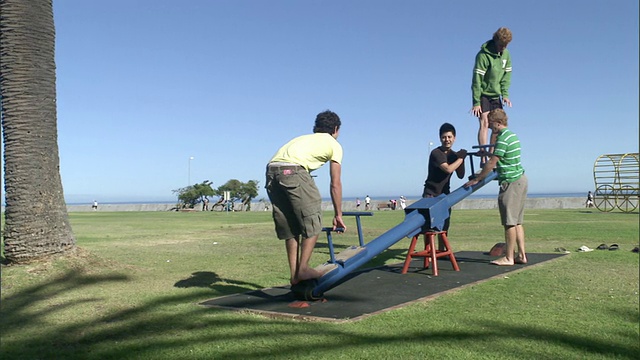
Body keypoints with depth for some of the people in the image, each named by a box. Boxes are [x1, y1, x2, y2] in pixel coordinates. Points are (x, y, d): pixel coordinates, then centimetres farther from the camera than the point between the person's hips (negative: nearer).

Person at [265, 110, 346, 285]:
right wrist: (338, 215, 21)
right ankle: (303, 269, 3)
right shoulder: (334, 145, 19)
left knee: (290, 227, 14)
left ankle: (295, 274, 17)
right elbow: (335, 184, 16)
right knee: (312, 222, 6)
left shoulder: (304, 138, 37)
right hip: (293, 171, -7)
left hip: (271, 170, 7)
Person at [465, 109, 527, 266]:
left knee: (510, 222, -4)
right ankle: (521, 255, 14)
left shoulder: (503, 138, -16)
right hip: (520, 179, 10)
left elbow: (492, 163, -17)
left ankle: (509, 257, 2)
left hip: (511, 182, -10)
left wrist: (476, 179, -10)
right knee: (517, 222, 12)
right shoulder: (512, 135, 15)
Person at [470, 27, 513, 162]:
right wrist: (476, 102, -21)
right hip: (482, 94, -6)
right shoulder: (483, 55, -20)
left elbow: (506, 76, 8)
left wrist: (505, 94, -4)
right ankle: (483, 159, -16)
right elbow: (477, 80, -20)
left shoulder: (506, 55, 1)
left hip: (496, 95, 6)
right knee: (485, 123, -14)